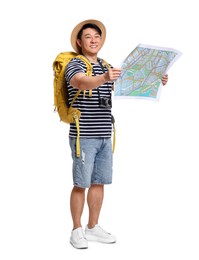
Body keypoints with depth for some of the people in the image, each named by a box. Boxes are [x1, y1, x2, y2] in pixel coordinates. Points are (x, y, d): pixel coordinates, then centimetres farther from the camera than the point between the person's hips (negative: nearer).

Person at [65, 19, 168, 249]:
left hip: (104, 136, 7)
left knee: (99, 182, 11)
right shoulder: (75, 65, -8)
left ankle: (93, 228, 22)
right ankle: (77, 231, 11)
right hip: (83, 136, -7)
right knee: (81, 184, -1)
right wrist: (103, 78, -50)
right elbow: (83, 83, -30)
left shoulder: (106, 67, 15)